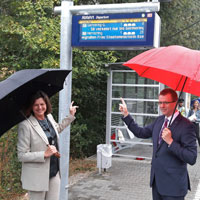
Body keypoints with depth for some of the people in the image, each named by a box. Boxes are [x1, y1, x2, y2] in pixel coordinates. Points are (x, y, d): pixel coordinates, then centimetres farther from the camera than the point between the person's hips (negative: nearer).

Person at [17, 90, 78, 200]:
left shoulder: (49, 117, 4)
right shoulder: (25, 125, -18)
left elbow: (58, 128, 28)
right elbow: (21, 156, -17)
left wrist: (71, 115, 27)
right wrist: (45, 154, -23)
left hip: (54, 173, 6)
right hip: (37, 177, -6)